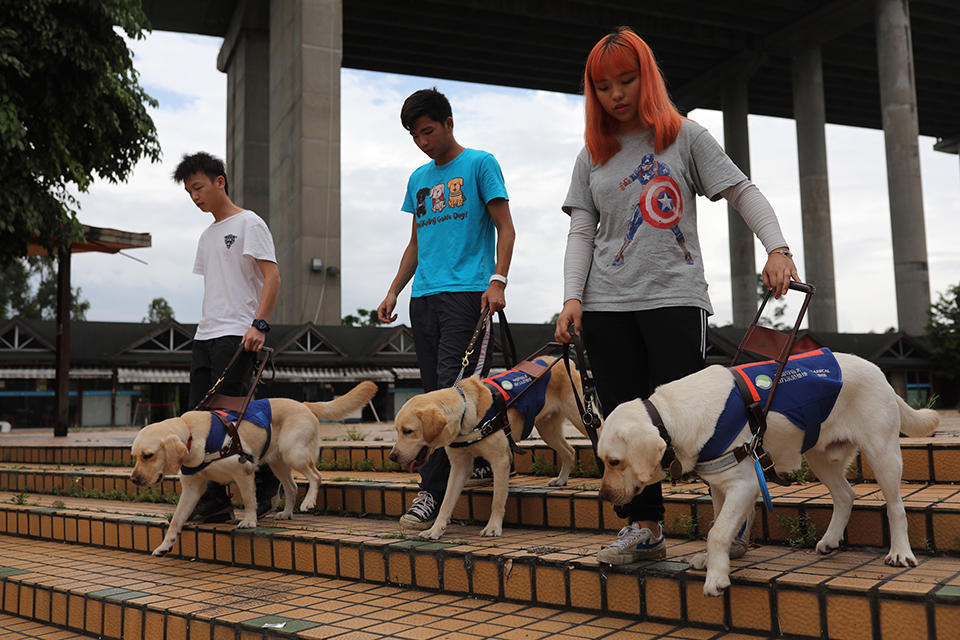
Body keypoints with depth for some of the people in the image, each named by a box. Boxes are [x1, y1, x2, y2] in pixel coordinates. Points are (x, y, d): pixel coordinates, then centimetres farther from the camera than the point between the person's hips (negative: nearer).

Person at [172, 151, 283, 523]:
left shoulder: (248, 223, -2)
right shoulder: (207, 236, 22)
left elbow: (272, 276, -11)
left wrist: (259, 324, -21)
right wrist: (206, 328, 15)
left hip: (237, 335, -8)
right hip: (205, 336, 8)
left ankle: (265, 482, 4)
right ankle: (215, 500, 8)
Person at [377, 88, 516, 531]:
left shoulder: (479, 164, 4)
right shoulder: (418, 179, 21)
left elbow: (505, 228, -1)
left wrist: (497, 281, -14)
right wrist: (393, 292, 15)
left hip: (467, 291, -7)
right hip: (424, 296, 7)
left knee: (451, 390, -13)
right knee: (434, 392, 5)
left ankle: (432, 493, -13)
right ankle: (481, 461, 19)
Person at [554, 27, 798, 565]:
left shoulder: (685, 136, 7)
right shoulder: (592, 156, 14)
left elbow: (743, 192, 3)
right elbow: (582, 232, 11)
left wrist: (777, 248, -13)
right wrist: (572, 298, -1)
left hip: (675, 296, -3)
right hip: (608, 304, 4)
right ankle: (644, 528, 9)